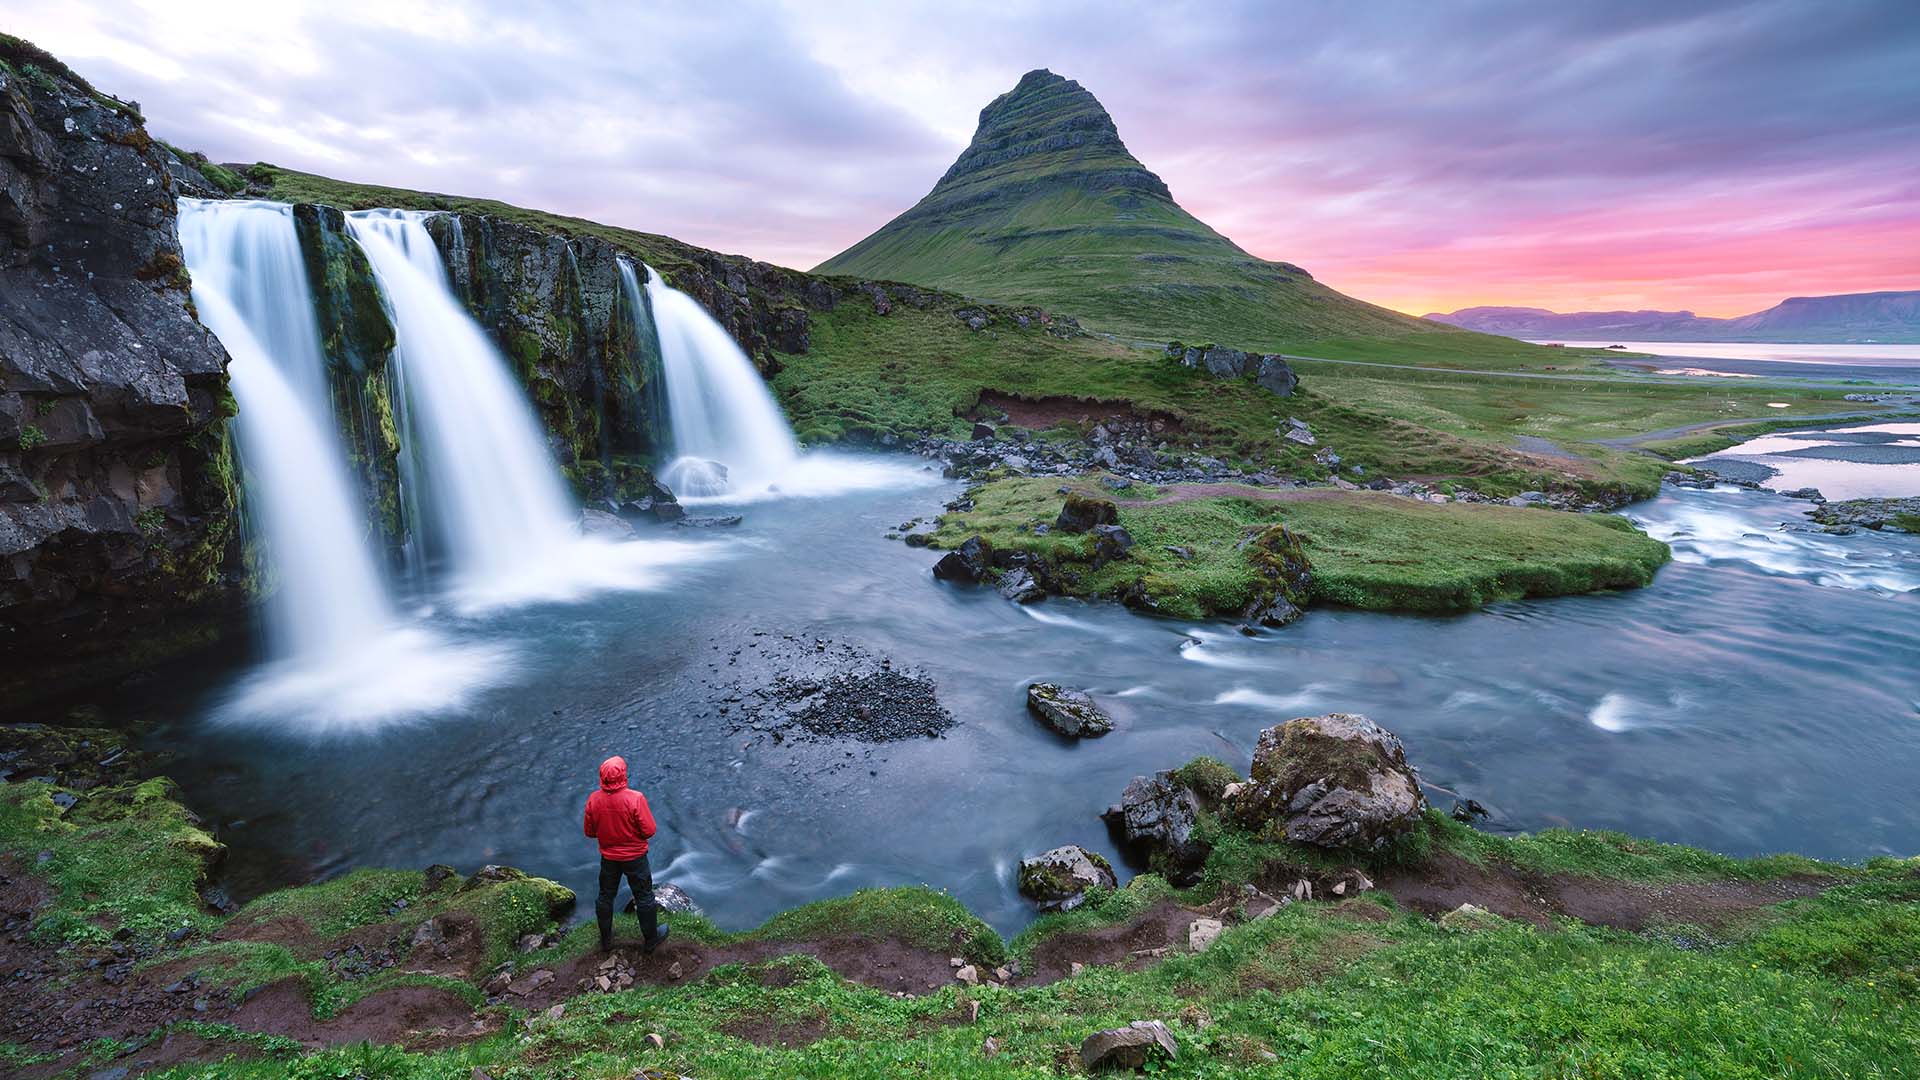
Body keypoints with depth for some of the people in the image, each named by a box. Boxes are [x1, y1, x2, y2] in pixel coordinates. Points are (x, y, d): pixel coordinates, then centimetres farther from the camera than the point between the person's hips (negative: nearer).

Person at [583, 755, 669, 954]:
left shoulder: (593, 800, -16)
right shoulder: (635, 798, -28)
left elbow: (589, 831, -3)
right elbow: (649, 831, -21)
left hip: (608, 857, 3)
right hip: (635, 857, -3)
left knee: (605, 897, 23)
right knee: (644, 897, 15)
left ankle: (606, 939, 39)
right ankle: (651, 939, 30)